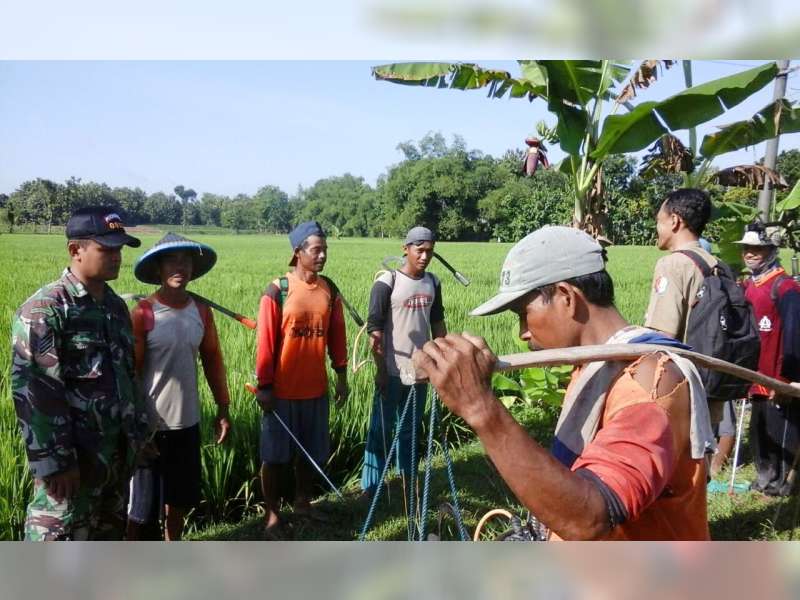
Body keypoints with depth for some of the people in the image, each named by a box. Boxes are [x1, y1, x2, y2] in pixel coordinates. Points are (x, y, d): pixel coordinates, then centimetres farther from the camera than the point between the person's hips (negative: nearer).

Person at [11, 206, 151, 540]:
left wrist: (140, 433, 16)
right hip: (75, 455, -7)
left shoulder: (116, 304, 10)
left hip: (118, 451, 7)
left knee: (109, 534, 19)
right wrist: (55, 461, -19)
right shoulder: (44, 309, -13)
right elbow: (34, 390, -18)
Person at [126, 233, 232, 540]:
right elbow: (130, 372, -13)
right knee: (140, 500, 10)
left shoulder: (202, 311, 1)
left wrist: (223, 409, 10)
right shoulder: (143, 313, -15)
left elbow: (213, 361, 9)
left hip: (187, 421, 5)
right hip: (151, 424, -5)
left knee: (180, 496, 19)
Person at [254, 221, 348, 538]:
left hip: (316, 389, 4)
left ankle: (302, 503, 35)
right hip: (282, 391, -4)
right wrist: (264, 386, -10)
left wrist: (341, 376, 10)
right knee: (275, 455, 8)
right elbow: (264, 342, -11)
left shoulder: (330, 289, 2)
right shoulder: (278, 290, -13)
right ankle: (271, 514, 22)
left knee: (311, 452, 16)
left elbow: (337, 336, 9)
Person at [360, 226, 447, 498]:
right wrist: (380, 369, -15)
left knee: (411, 429, 16)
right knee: (382, 429, 2)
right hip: (393, 371, -5)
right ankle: (371, 486, 11)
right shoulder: (387, 282, -11)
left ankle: (408, 479, 28)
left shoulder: (433, 282, 6)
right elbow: (375, 328, -12)